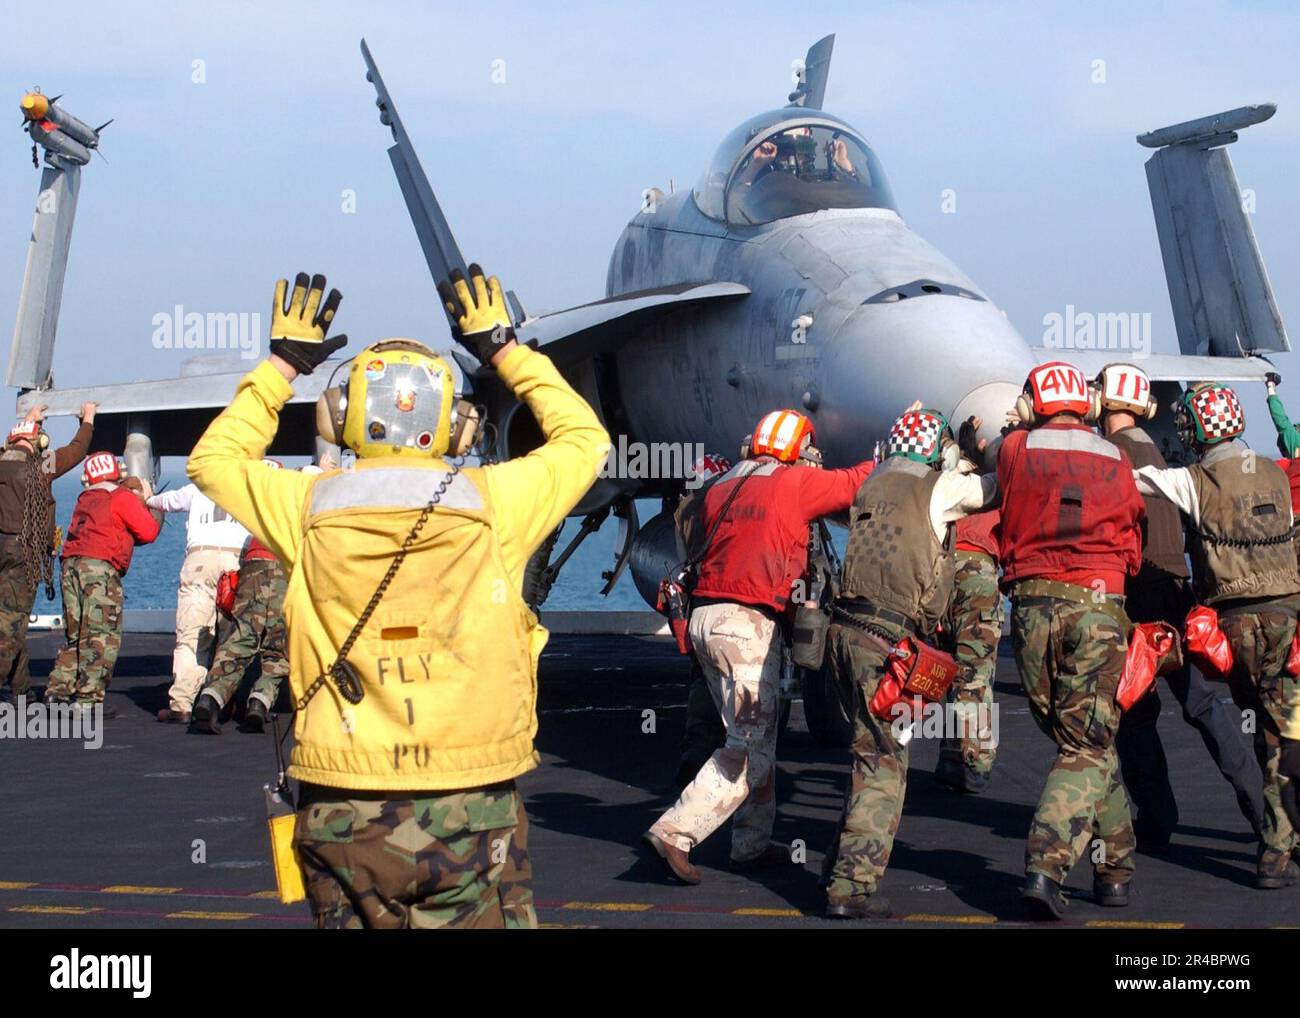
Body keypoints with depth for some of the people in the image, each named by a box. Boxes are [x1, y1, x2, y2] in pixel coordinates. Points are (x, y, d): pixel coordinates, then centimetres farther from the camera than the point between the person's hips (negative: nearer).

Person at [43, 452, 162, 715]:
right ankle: (88, 698, -11)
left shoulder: (85, 500, 22)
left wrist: (140, 504, 23)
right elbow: (147, 532, -1)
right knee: (103, 637, -5)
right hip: (99, 567, -7)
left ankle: (58, 691, 11)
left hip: (72, 564, 7)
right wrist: (156, 509, 18)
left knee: (77, 635, 16)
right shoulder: (123, 498, 1)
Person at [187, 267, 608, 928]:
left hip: (343, 815, 1)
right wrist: (505, 351, 24)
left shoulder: (308, 510, -1)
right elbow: (585, 439, 17)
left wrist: (282, 365, 26)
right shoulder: (492, 503, -3)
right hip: (472, 809, -1)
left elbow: (212, 458, 21)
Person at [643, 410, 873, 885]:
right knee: (749, 746, -5)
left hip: (705, 614, 8)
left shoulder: (720, 487, 16)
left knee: (756, 738, 17)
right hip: (748, 621, -8)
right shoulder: (795, 483, -3)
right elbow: (854, 482, 7)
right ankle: (673, 833, -13)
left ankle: (753, 842, 19)